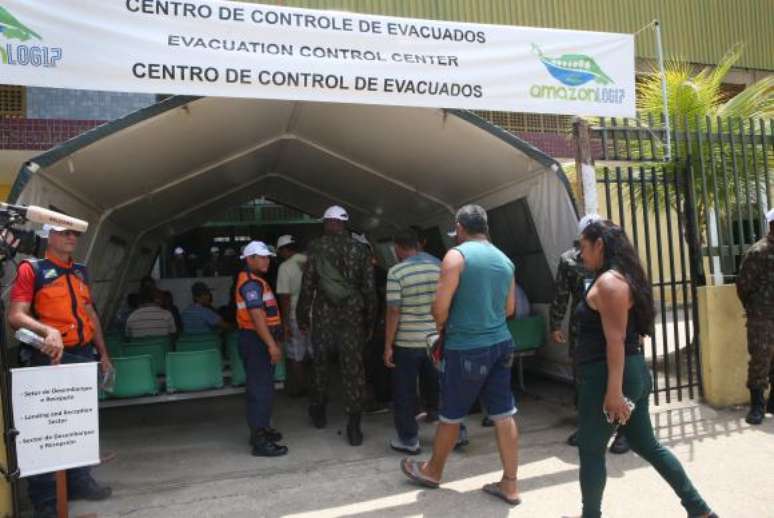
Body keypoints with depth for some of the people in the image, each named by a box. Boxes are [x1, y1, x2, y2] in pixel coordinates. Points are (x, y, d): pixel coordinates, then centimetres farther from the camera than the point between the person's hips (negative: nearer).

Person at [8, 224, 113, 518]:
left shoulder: (80, 272, 14)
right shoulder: (31, 269, -5)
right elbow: (15, 316, -13)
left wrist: (103, 353, 17)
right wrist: (48, 331, -31)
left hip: (84, 355, 6)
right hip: (49, 358, -6)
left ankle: (79, 481, 28)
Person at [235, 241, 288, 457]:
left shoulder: (255, 281, 17)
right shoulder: (250, 283, -16)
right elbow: (256, 316, -24)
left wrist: (272, 341, 24)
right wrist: (271, 344, -26)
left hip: (260, 340, 11)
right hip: (256, 341, -11)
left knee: (262, 388, 19)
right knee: (260, 390, -8)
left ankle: (261, 429, 31)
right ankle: (260, 441, -3)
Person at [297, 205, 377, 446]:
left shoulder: (316, 247, -2)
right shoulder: (359, 248, 2)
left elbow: (307, 284, -4)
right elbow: (369, 286, 0)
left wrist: (302, 316, 3)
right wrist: (370, 316, 6)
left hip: (323, 314, 0)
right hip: (352, 314, 1)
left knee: (320, 363, 18)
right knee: (353, 368, 4)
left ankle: (318, 411, 34)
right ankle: (354, 425, 4)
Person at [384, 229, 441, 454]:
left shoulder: (396, 272, -12)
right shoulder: (438, 268, 2)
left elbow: (393, 311, -15)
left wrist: (387, 346, -9)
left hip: (407, 342, -4)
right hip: (435, 340, 5)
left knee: (405, 393, 9)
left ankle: (409, 440, 17)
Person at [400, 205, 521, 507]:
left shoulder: (457, 256, -12)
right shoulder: (505, 260, 7)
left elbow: (440, 307, -16)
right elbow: (510, 308, 16)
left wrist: (440, 324, 4)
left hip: (466, 348, -6)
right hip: (500, 344, 6)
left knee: (450, 415, 11)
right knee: (504, 415, 10)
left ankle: (433, 471, 30)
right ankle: (510, 485, 18)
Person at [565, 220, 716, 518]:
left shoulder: (608, 281, -16)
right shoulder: (621, 277, 14)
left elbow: (615, 339, -23)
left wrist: (613, 391, -24)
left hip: (608, 377, -10)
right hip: (633, 373, 10)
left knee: (590, 450, 5)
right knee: (646, 445, 19)